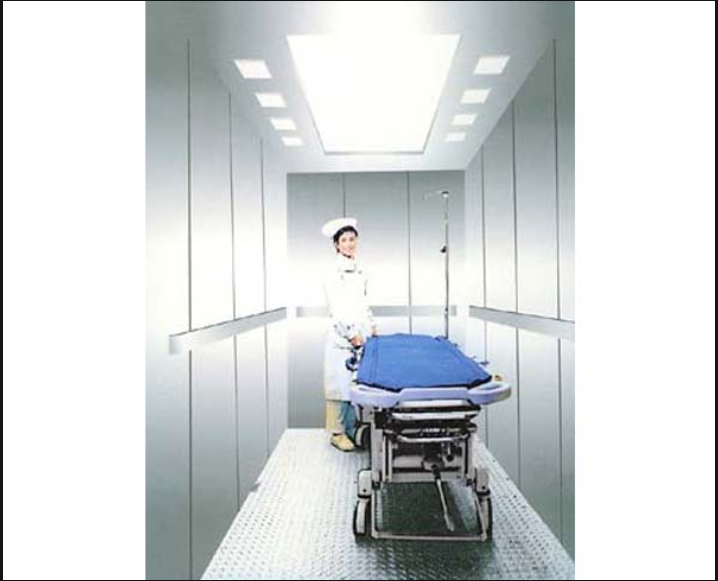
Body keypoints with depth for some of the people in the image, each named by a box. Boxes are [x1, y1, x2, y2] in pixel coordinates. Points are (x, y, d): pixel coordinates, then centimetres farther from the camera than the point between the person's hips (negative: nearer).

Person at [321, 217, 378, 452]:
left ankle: (353, 429, 21)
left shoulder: (360, 271, 15)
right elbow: (336, 308, -12)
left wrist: (372, 326, 15)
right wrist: (352, 334, -14)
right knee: (340, 384, -1)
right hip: (342, 335, -7)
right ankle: (337, 433, 10)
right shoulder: (334, 272, -7)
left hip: (361, 333, 7)